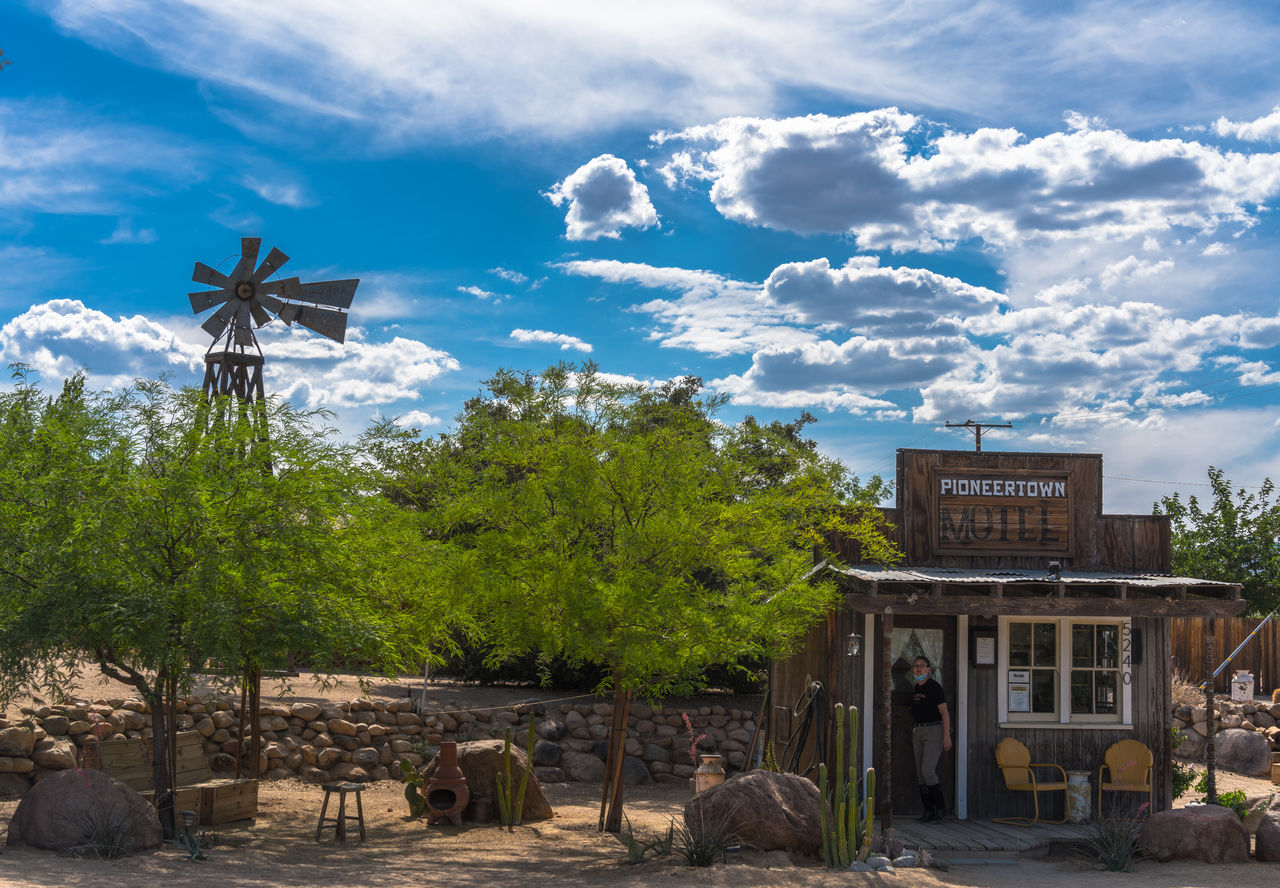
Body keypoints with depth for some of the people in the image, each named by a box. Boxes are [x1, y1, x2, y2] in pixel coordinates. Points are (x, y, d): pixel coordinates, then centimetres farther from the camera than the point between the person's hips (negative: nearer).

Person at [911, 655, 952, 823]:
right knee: (920, 774, 3)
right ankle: (929, 811, 7)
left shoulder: (935, 687, -10)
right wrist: (914, 735, 18)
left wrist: (947, 736, -18)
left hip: (934, 731, -8)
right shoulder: (915, 689, 12)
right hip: (919, 732, 8)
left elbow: (944, 712, -13)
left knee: (927, 772, -15)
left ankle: (941, 807, -1)